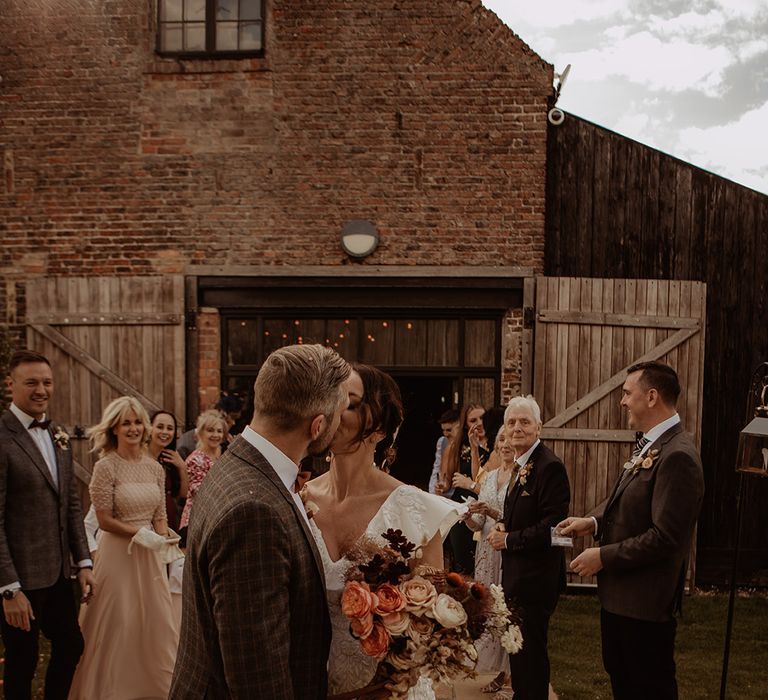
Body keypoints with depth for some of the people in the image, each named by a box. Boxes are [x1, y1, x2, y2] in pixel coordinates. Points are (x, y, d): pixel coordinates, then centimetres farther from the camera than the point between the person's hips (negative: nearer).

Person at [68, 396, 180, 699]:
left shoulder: (154, 467, 4)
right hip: (118, 553, -5)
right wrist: (140, 534, -19)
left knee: (155, 620, 11)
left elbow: (159, 515, 8)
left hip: (149, 554, 5)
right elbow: (105, 520, -11)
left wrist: (162, 539, -10)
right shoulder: (105, 467, -11)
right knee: (117, 624, 6)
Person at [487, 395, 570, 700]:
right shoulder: (522, 465, 10)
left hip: (536, 577, -9)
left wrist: (509, 540, -17)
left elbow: (552, 526, -24)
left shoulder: (550, 466, -20)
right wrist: (504, 525, 0)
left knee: (530, 650, 3)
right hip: (517, 573, 9)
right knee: (518, 646, 21)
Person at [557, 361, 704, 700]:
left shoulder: (677, 455, -24)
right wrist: (594, 521, -1)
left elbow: (666, 537, -27)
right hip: (618, 594, 9)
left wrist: (603, 556, -19)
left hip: (645, 601, -9)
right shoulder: (648, 446, 6)